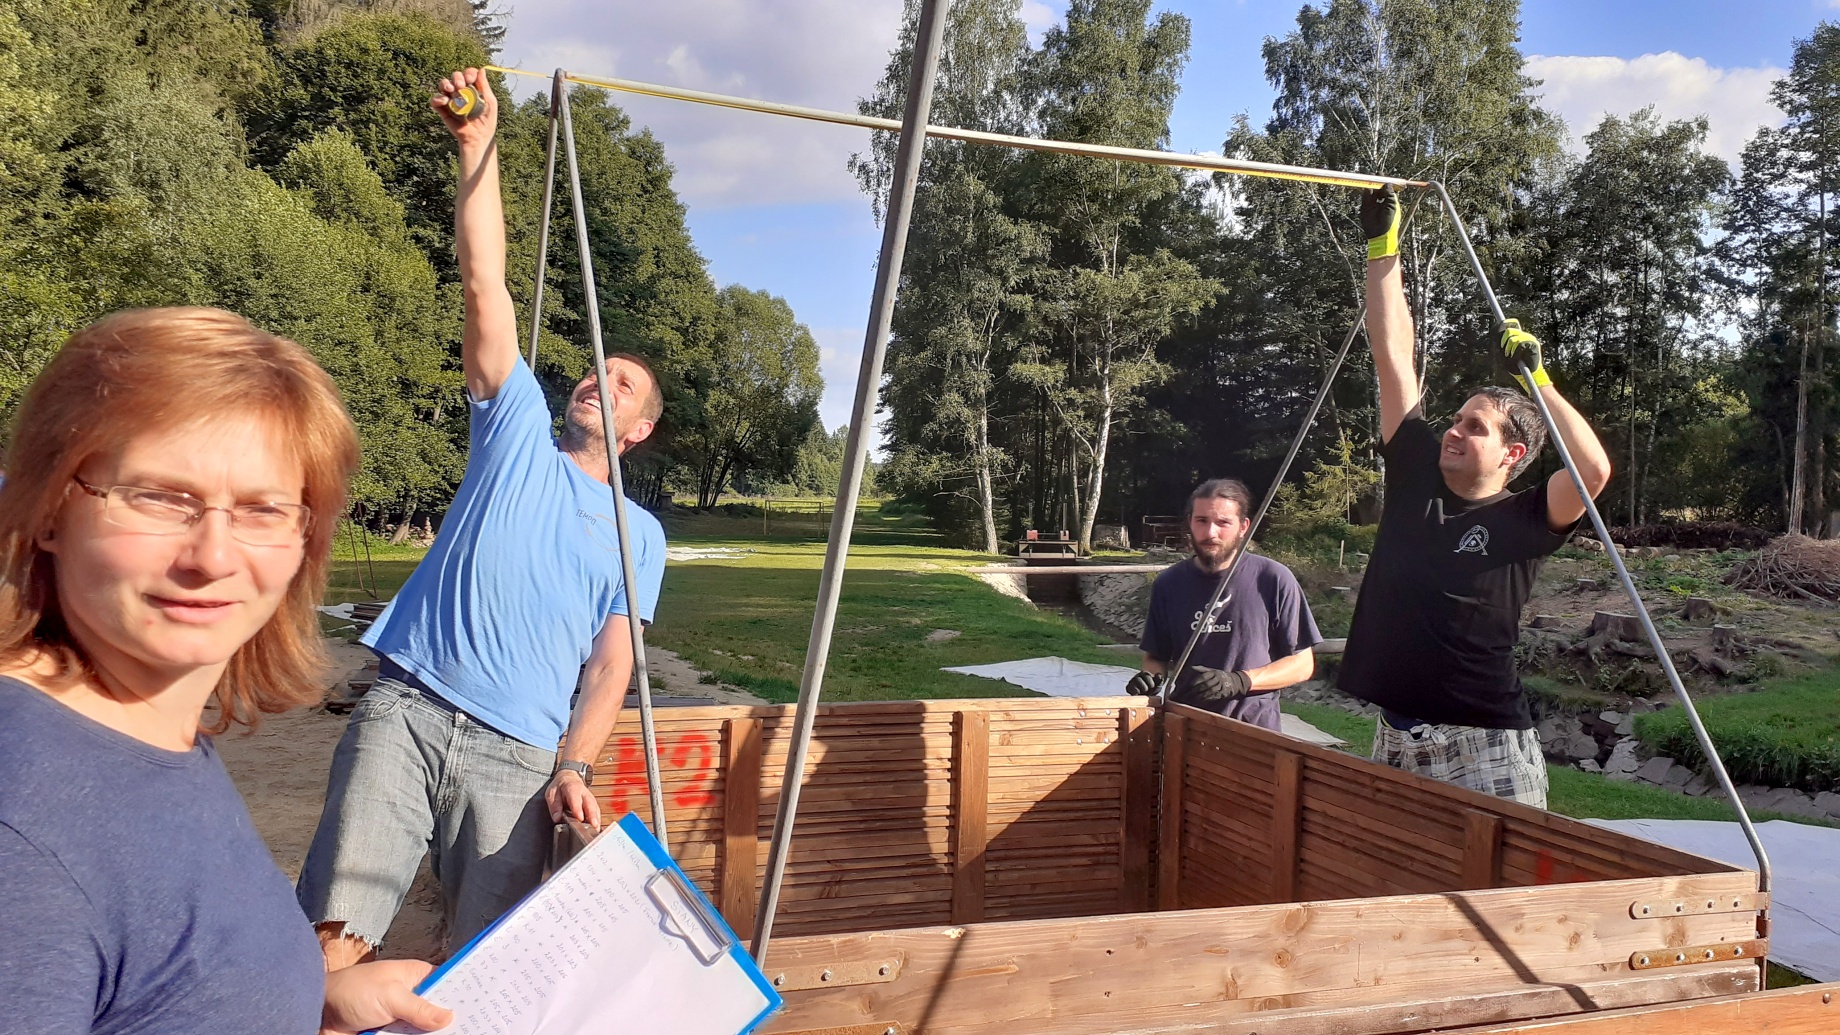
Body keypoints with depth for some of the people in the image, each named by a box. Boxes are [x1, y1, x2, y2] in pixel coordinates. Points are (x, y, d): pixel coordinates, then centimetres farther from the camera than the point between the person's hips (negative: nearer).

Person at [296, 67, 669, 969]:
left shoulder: (638, 534, 17)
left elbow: (611, 664, 9)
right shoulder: (519, 429, 15)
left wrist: (574, 768, -6)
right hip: (407, 708, -1)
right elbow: (484, 285, 6)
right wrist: (478, 146, 1)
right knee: (332, 942, -14)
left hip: (517, 754, 1)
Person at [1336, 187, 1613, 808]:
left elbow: (1594, 471, -24)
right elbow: (1394, 359, 7)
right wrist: (1382, 247, 7)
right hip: (1396, 743, 5)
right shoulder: (1417, 480, 8)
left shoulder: (1523, 520, -3)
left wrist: (1536, 378, -16)